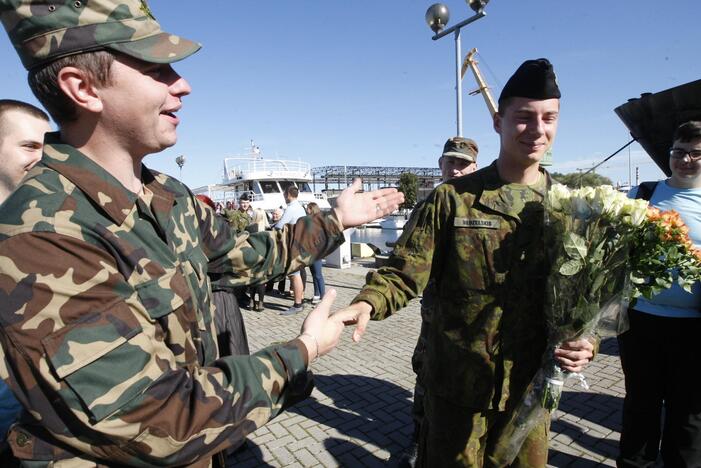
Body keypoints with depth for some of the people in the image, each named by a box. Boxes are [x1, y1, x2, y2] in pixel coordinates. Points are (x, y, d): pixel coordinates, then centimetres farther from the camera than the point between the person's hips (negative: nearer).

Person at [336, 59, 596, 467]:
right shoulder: (452, 198, -8)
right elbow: (405, 272, -11)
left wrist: (587, 342, -14)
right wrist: (367, 304, -30)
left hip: (530, 390, 3)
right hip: (458, 387, -2)